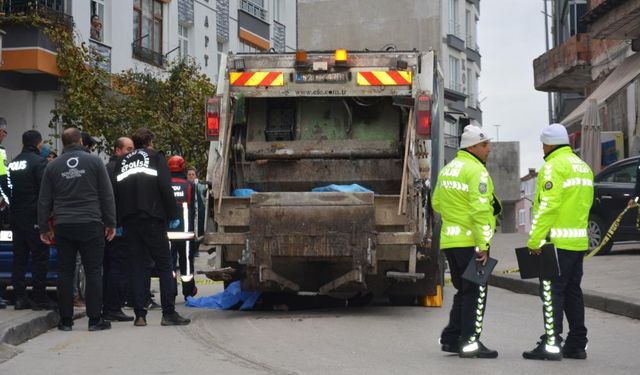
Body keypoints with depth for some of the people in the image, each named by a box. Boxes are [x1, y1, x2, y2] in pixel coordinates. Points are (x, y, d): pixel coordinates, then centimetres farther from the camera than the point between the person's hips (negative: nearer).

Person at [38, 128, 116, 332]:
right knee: (93, 272, 1)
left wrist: (44, 228, 15)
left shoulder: (53, 167, 6)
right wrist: (111, 223, 6)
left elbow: (44, 200, 8)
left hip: (63, 226, 2)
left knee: (65, 272, 6)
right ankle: (95, 319, -1)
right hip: (90, 224, -2)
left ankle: (65, 320, 7)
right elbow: (107, 195, 0)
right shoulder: (94, 162, 0)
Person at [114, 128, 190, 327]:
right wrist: (171, 213, -3)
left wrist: (119, 219, 12)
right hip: (152, 219, -4)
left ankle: (140, 314, 2)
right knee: (164, 265, 0)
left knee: (138, 266, 7)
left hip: (129, 220, 4)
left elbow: (115, 191, 11)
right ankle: (169, 313, -6)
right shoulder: (156, 157, 4)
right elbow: (165, 187, -8)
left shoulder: (122, 162, 16)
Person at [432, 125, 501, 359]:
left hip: (449, 240, 9)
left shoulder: (447, 169, 15)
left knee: (463, 291, 19)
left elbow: (437, 204, 19)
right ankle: (469, 343, 0)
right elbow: (480, 210, -20)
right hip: (471, 241, -9)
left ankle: (451, 338, 21)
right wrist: (483, 245, -20)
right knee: (475, 293, -2)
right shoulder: (476, 171, -14)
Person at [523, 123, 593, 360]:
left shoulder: (553, 166, -11)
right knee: (572, 291, 14)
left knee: (552, 292, -6)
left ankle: (551, 344, -8)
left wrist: (534, 240, -18)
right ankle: (577, 345, 16)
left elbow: (547, 206, -19)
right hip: (579, 241, 9)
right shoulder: (583, 166, 17)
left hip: (557, 241, -9)